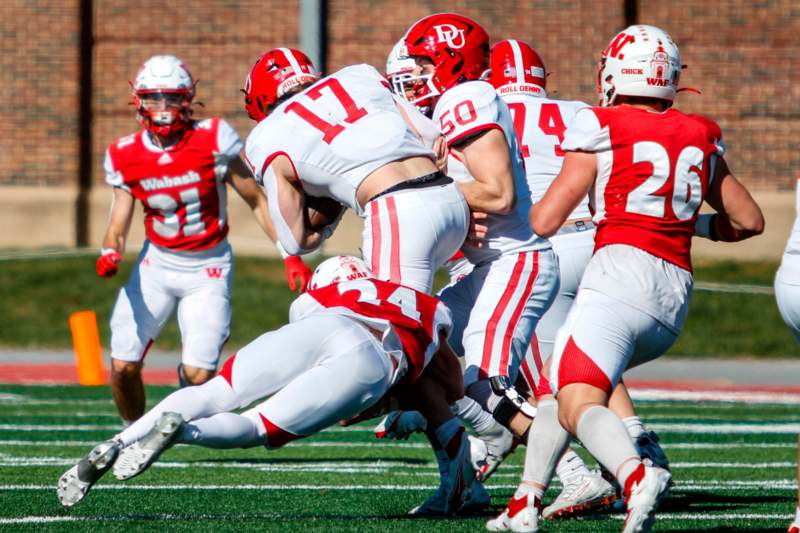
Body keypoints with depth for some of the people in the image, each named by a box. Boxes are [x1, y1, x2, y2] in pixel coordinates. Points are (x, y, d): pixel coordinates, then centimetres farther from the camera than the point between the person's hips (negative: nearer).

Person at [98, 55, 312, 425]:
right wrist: (109, 255, -25)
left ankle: (189, 372, 26)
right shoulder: (126, 156, -7)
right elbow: (118, 227, -3)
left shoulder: (213, 141, -16)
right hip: (157, 262, 2)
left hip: (208, 267, -2)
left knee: (199, 374, -14)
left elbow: (257, 200, -9)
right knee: (123, 365, -8)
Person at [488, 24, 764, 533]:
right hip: (675, 299, 7)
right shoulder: (700, 137, 18)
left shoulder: (603, 130, 3)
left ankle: (638, 476, -47)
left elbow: (545, 221, 3)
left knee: (577, 405, -17)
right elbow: (748, 220, 26)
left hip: (622, 268, -7)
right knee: (560, 381, 24)